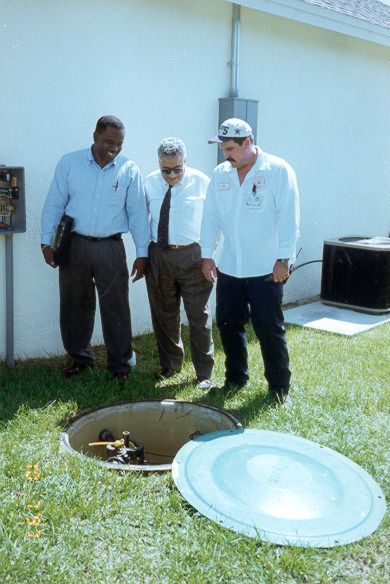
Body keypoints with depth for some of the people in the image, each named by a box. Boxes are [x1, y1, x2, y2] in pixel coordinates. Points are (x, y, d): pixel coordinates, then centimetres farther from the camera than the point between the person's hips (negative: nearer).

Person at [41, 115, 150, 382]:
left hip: (111, 248, -1)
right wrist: (47, 242, -1)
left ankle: (121, 365, 15)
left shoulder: (130, 170, -2)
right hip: (74, 245, 1)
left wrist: (142, 254, -2)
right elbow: (54, 205, 3)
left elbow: (138, 213, 0)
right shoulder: (69, 163, -1)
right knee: (74, 305, 11)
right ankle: (80, 357, 29)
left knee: (116, 308, 1)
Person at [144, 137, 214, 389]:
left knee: (199, 316, 1)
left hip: (192, 256, -3)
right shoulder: (150, 182, 3)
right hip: (158, 255, 4)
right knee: (163, 314, 14)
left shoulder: (201, 182, -6)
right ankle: (170, 365, 32)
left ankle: (204, 373, 14)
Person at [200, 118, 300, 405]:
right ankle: (236, 378, 30)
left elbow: (288, 218, -12)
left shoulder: (278, 171, -8)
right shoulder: (220, 174, 7)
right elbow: (211, 216, 10)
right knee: (228, 325, 12)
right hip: (228, 268, 5)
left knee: (270, 330, 2)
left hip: (266, 270, -5)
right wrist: (207, 254, 6)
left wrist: (283, 258, -16)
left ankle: (280, 386, 19)